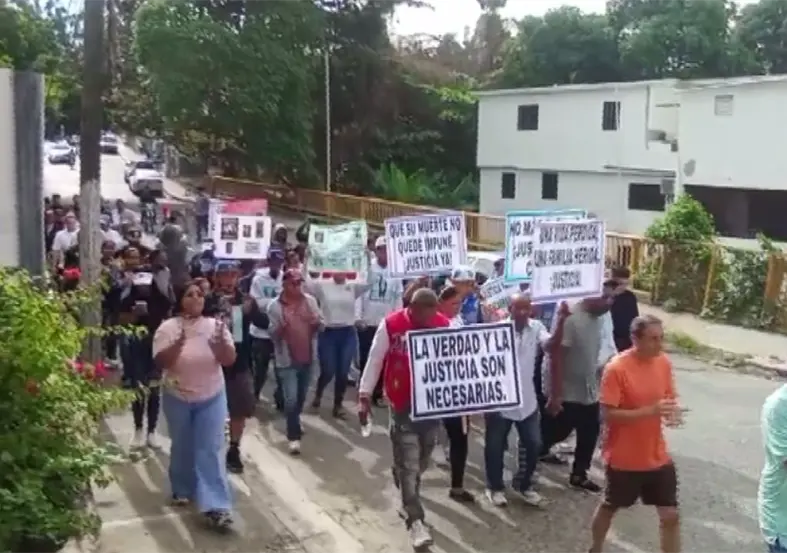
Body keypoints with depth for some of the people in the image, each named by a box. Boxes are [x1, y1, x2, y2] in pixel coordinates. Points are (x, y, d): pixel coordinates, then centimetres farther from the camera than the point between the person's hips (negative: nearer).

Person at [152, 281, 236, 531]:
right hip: (177, 398, 0)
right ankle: (182, 490, 37)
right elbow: (160, 363, -16)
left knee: (211, 450, -5)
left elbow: (229, 360, -7)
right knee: (182, 447, 15)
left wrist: (221, 343, -26)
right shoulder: (168, 327, -9)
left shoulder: (215, 325, -5)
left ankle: (216, 506, -8)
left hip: (212, 397, 0)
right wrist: (177, 345, -32)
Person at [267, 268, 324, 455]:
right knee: (291, 399, -9)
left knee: (301, 396, 20)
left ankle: (294, 422, 45)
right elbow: (272, 334, -10)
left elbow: (322, 325, 5)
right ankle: (294, 436, 4)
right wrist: (281, 327, -31)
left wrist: (316, 322, -18)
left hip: (308, 358, 4)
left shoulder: (310, 300, 0)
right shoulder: (274, 306, -10)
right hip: (287, 360, -4)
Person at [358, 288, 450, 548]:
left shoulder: (444, 324, -5)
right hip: (403, 403, -3)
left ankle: (407, 497, 42)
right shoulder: (390, 324, -13)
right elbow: (374, 360, -6)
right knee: (409, 462, -2)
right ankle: (415, 519, 4)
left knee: (421, 459, 16)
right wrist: (364, 395, -7)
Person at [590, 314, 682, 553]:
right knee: (609, 507, 17)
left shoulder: (664, 363, -3)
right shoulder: (617, 368, -21)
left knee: (670, 515, 7)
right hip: (624, 458, -5)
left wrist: (672, 410, -14)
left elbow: (669, 398, 10)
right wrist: (651, 411, -30)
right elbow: (608, 414, -22)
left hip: (657, 456, 5)